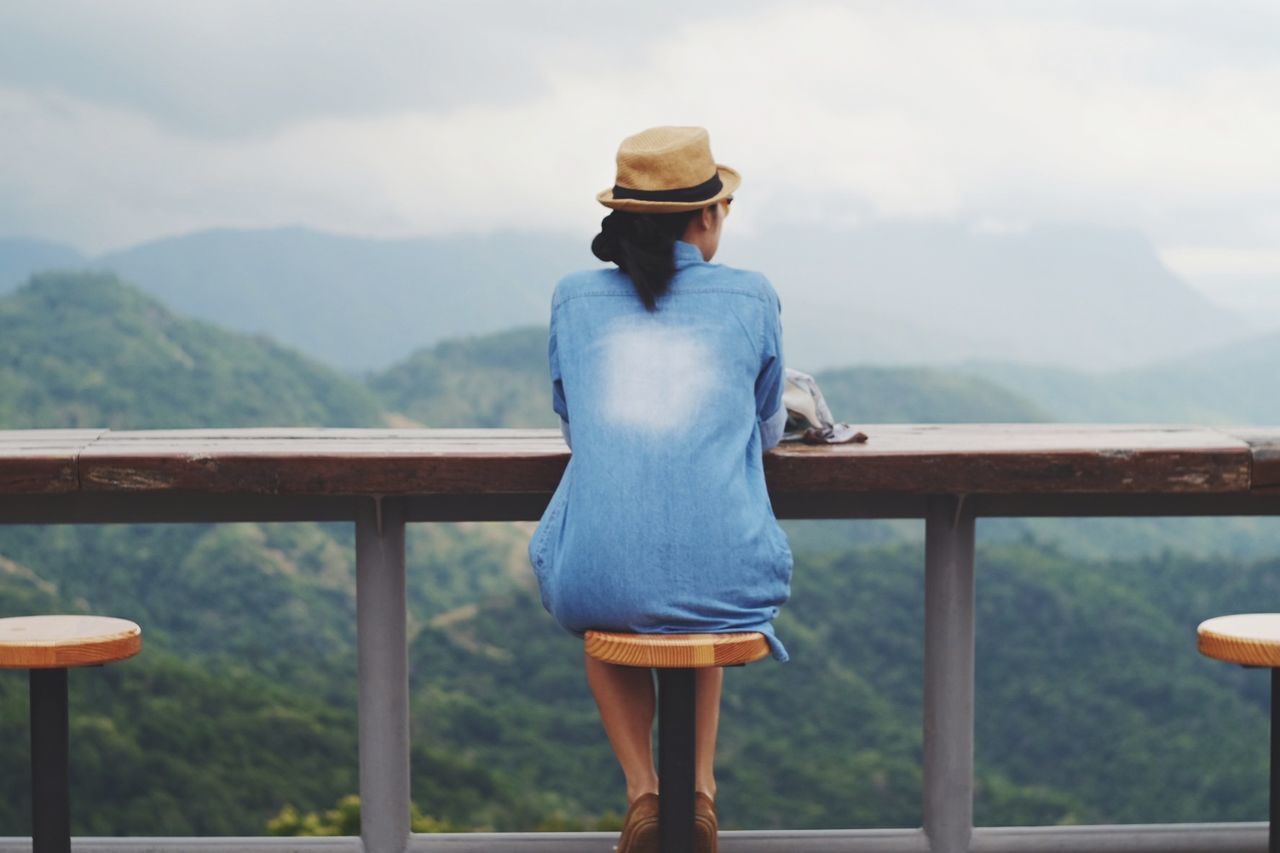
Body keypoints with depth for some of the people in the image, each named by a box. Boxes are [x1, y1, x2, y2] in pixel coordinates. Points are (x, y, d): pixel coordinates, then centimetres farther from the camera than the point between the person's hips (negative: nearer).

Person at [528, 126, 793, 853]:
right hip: (729, 576, 0)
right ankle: (701, 787, 22)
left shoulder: (576, 299, 8)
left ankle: (643, 789, 20)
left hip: (598, 579, 0)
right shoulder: (752, 299, 6)